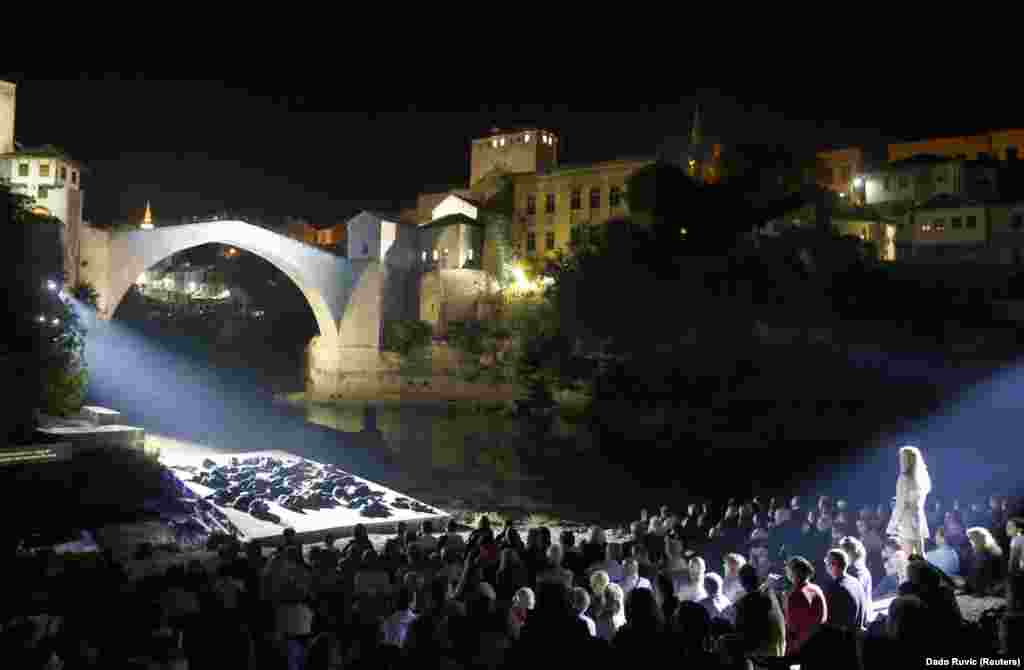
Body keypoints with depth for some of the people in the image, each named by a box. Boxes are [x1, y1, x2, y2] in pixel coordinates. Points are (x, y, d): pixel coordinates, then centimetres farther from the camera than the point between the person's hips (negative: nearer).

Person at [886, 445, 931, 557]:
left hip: (907, 520, -8)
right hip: (919, 518, 8)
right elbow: (917, 500, 14)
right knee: (920, 557, 11)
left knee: (908, 556, -6)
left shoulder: (905, 477, -12)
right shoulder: (921, 476, 9)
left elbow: (902, 503, -14)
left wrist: (895, 523, -11)